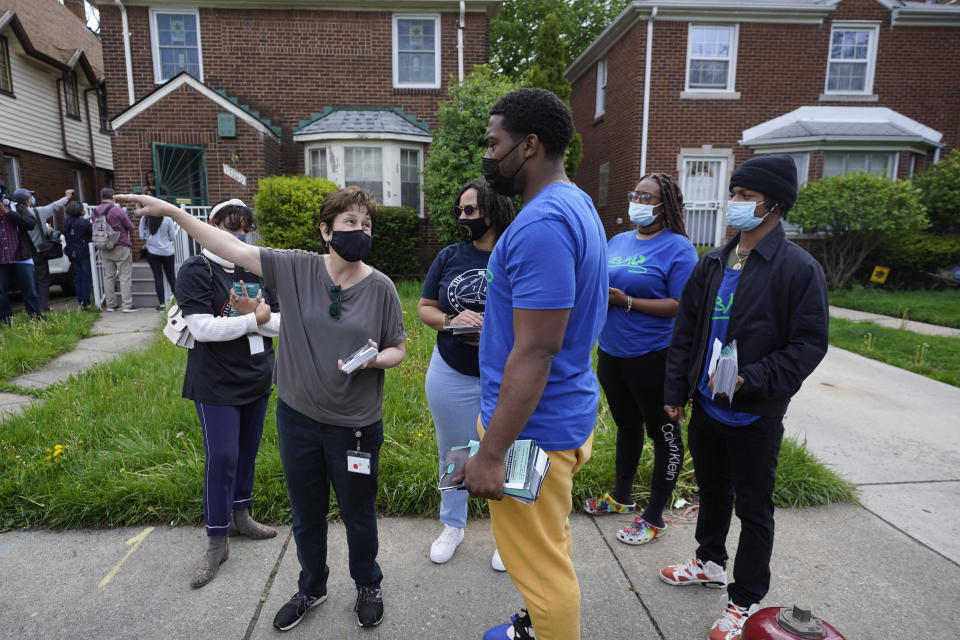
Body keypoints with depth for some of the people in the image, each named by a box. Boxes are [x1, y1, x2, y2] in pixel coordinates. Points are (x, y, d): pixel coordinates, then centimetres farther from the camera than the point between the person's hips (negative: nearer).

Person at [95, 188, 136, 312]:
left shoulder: (95, 212, 5)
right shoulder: (117, 210, -13)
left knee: (108, 276, 12)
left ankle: (110, 304, 16)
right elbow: (131, 227, -7)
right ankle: (127, 305, -3)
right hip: (120, 248, -6)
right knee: (125, 277, -2)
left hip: (104, 249, 6)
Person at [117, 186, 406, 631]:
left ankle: (368, 586, 44)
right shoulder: (295, 268, -6)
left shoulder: (381, 287, -9)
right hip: (298, 417, 2)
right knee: (306, 514, 21)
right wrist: (171, 211, -8)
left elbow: (397, 349, -1)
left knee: (358, 515, 15)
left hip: (355, 425, -2)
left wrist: (374, 359, -22)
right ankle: (311, 588, 48)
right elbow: (233, 248, -5)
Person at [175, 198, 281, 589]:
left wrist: (253, 314, -17)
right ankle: (216, 542, 11)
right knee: (222, 456, -4)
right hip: (217, 383, -5)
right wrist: (255, 318, -17)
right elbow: (201, 327, -20)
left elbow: (281, 323, 2)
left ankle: (240, 515, 35)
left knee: (248, 450, 15)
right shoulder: (197, 271, -8)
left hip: (257, 377, 6)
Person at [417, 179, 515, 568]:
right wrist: (450, 321, -16)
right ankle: (452, 527, 42)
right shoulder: (449, 256, 2)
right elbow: (424, 307, 5)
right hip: (452, 374, 4)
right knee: (453, 453, 18)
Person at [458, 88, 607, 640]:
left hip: (534, 426, -11)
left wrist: (491, 454, -21)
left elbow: (535, 352, -27)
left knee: (542, 563, 8)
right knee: (552, 544, 27)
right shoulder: (577, 204, 10)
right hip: (567, 410, 11)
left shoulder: (542, 224, -23)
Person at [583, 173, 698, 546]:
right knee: (626, 425, 21)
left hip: (653, 357, -7)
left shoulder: (678, 248, -11)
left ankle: (654, 517, 23)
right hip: (611, 352, 7)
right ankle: (621, 497, 39)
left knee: (664, 435, 7)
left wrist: (627, 301, -22)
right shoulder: (618, 242, 10)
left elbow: (682, 306, -18)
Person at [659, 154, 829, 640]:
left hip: (756, 415, -5)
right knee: (712, 490, 23)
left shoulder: (798, 269, -13)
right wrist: (675, 391, 7)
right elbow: (685, 331, 8)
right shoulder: (713, 264, 5)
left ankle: (746, 600, 29)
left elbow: (809, 345, -14)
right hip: (706, 405, 6)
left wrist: (749, 380, -25)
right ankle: (711, 562, 45)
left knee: (754, 508, 11)